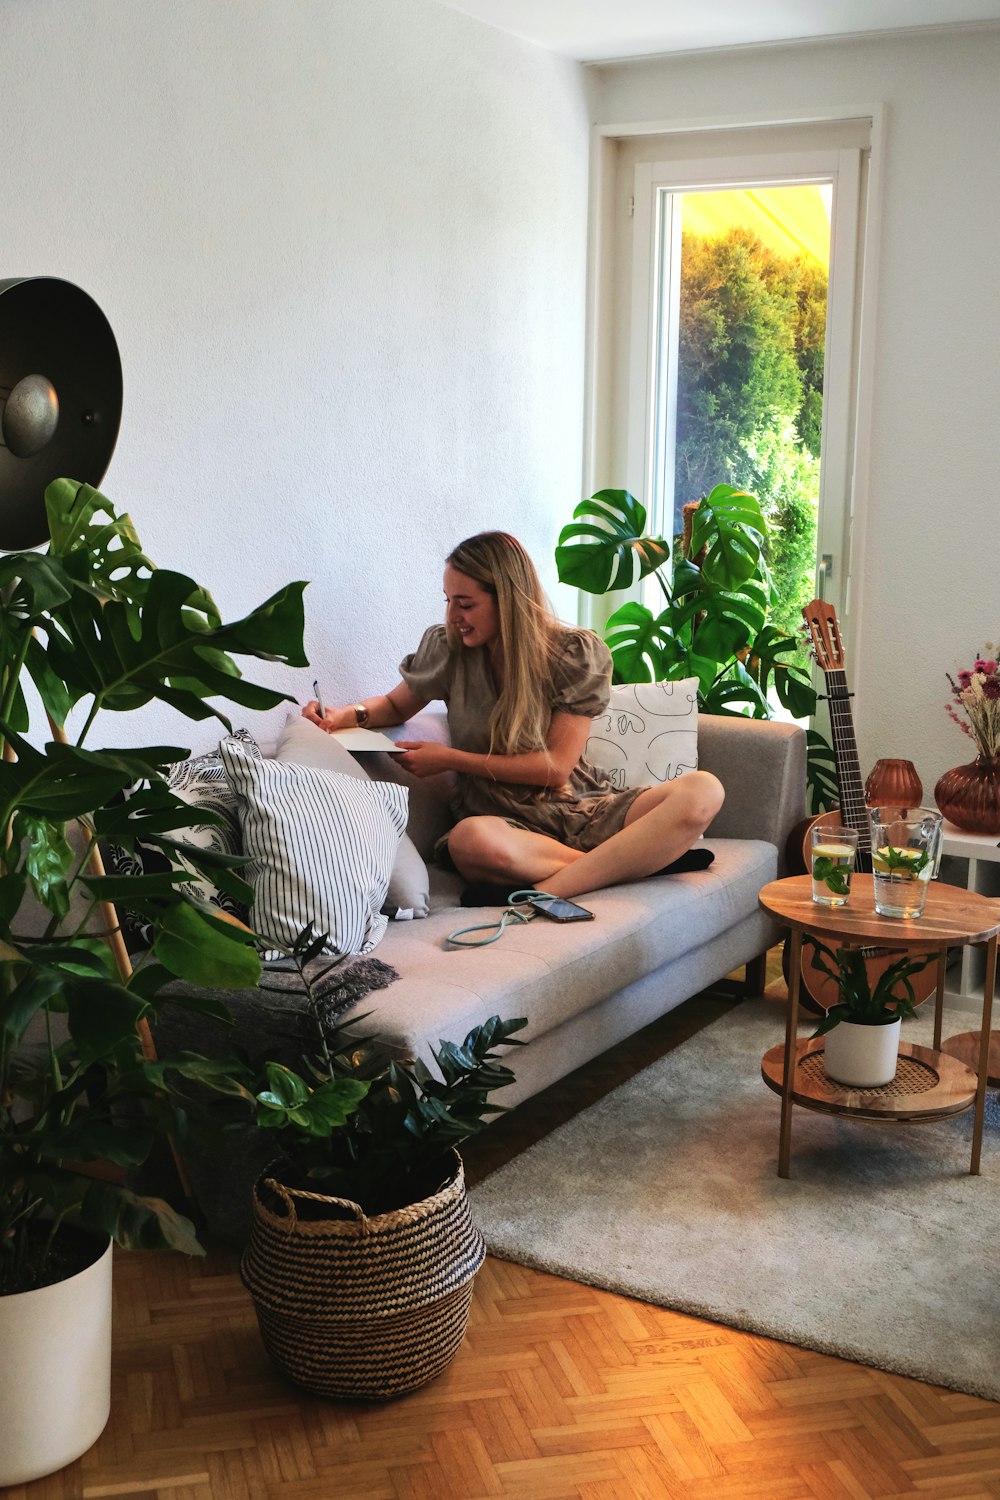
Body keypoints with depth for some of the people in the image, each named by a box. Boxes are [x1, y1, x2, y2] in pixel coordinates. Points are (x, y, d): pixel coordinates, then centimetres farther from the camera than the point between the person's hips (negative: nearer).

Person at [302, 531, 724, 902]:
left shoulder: (577, 654, -2)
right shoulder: (447, 648, 4)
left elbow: (556, 766, -5)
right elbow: (396, 706, 23)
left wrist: (451, 759, -9)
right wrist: (349, 714, 0)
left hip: (581, 810, 1)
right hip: (508, 822, -1)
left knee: (702, 790, -29)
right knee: (469, 840, -41)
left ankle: (545, 893, -37)